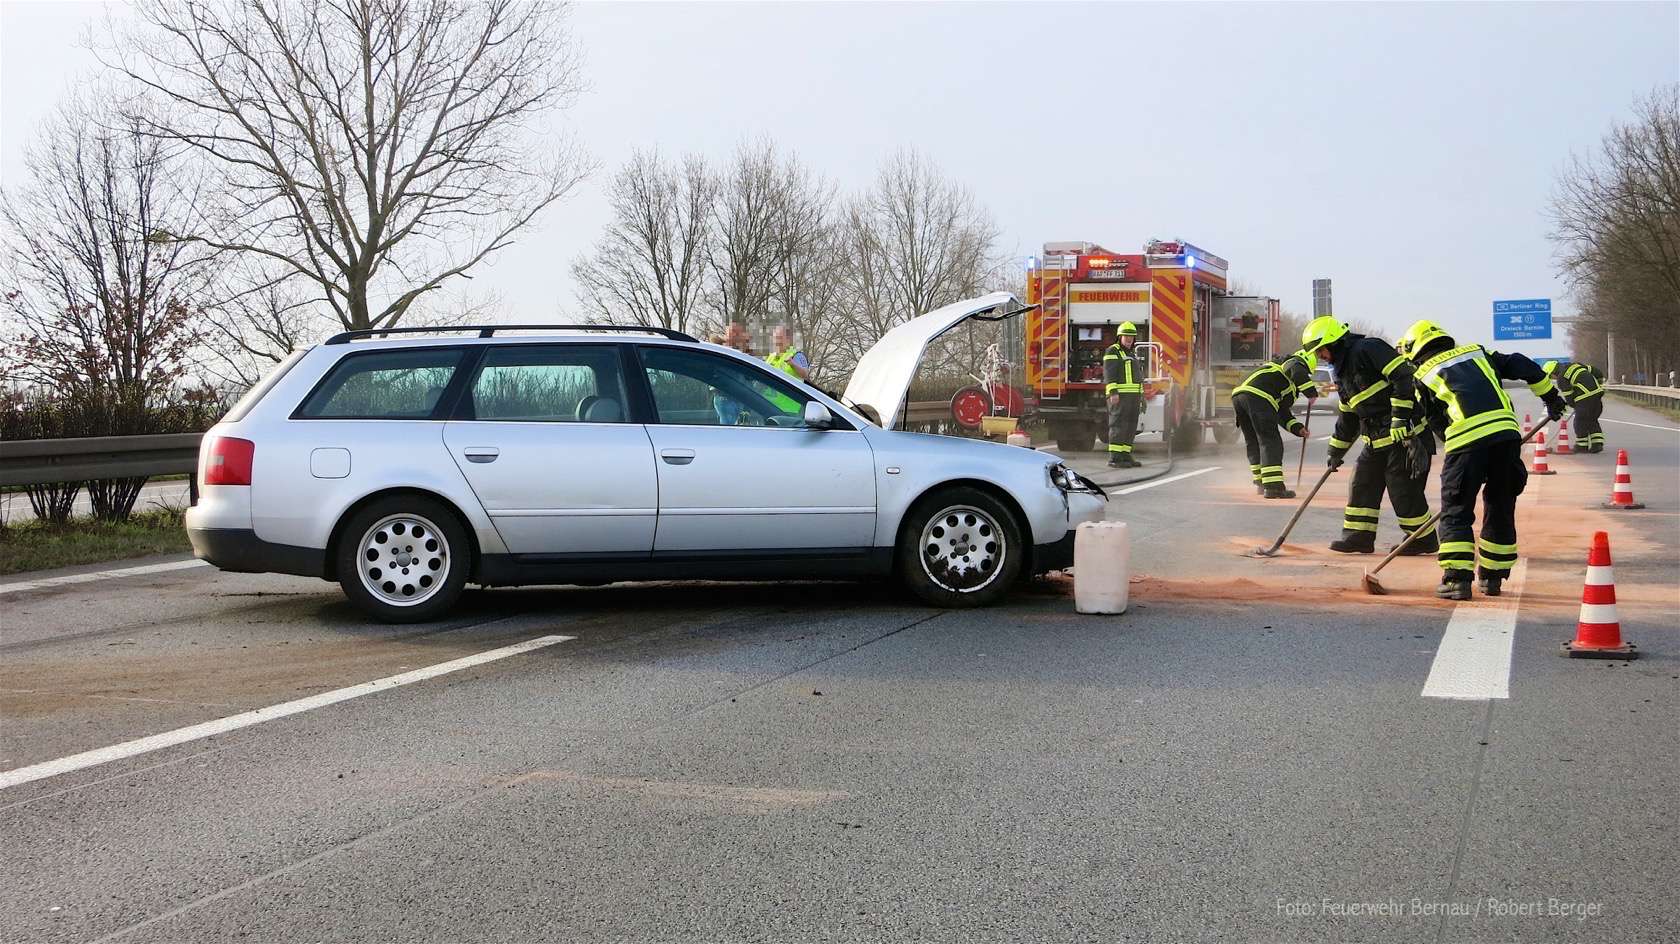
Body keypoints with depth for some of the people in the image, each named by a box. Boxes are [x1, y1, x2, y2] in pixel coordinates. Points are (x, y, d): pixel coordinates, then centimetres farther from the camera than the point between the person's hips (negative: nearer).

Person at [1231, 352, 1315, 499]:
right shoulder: (1295, 363, 17)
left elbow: (1283, 413, 34)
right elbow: (1297, 372, -9)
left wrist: (1298, 428, 23)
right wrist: (1312, 393, -11)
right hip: (1257, 397, -9)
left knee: (1253, 442, 20)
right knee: (1271, 442, -7)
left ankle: (1261, 483, 30)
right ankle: (1273, 487, -13)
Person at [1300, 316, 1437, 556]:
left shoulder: (1368, 349, -12)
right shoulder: (1342, 373, 18)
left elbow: (1403, 376, -21)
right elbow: (1347, 416, 27)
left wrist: (1401, 419, -24)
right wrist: (1336, 451, 28)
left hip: (1405, 433, -10)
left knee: (1403, 489, -5)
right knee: (1362, 483, 8)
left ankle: (1422, 540, 8)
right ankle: (1359, 536, 14)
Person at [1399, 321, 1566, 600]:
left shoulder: (1423, 378, 17)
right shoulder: (1477, 352, 26)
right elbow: (1522, 367, 19)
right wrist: (1550, 396, 27)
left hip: (1465, 440, -3)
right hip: (1507, 433, 3)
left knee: (1455, 513, 7)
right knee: (1501, 509, 17)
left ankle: (1457, 579, -3)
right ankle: (1493, 577, 22)